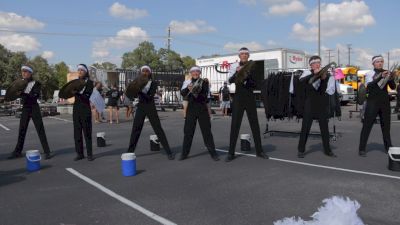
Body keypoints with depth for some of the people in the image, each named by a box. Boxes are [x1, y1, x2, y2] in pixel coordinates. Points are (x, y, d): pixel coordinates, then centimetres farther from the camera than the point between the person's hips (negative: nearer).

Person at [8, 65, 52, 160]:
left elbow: (36, 96, -17)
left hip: (34, 108, -5)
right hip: (25, 108, 5)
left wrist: (23, 94, -29)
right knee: (21, 130, 8)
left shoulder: (36, 83, -6)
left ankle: (47, 152, -4)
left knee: (40, 130, -6)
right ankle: (17, 151, 19)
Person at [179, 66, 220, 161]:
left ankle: (213, 152, 5)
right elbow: (182, 93, -7)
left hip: (202, 108, -1)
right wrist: (188, 89, -27)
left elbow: (204, 95, -8)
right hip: (191, 108, 1)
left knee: (206, 131, -1)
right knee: (188, 131, 2)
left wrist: (196, 93, -26)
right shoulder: (187, 82, 8)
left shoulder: (203, 82, 3)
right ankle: (184, 153, 11)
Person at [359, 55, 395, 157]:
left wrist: (391, 79, -17)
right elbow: (369, 85, -17)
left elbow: (393, 87, 2)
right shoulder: (369, 73, 0)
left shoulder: (386, 73, 8)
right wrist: (380, 77, -27)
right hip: (372, 101, -4)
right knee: (367, 125, -3)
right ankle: (362, 149, 1)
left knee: (386, 125, 11)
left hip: (385, 102, 4)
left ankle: (388, 147, 22)